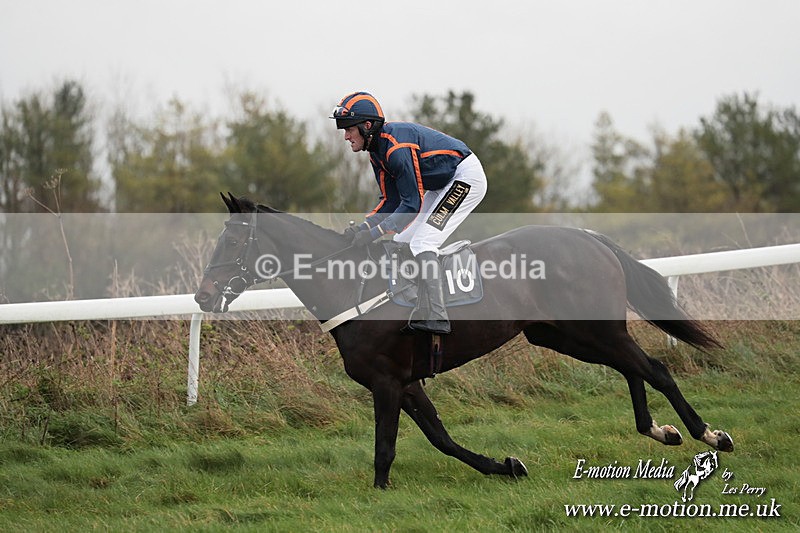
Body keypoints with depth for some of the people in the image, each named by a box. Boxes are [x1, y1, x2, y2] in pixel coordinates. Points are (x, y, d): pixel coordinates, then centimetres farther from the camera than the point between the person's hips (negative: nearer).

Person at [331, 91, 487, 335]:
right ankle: (424, 310, 12)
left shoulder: (397, 147, -28)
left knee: (422, 244, -19)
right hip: (441, 185, 11)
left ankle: (437, 318, -22)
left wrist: (374, 232, -28)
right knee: (403, 242, 8)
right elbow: (391, 201, 6)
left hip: (466, 177, -11)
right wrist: (362, 227, -8)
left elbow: (412, 204, -28)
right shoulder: (377, 149, 3)